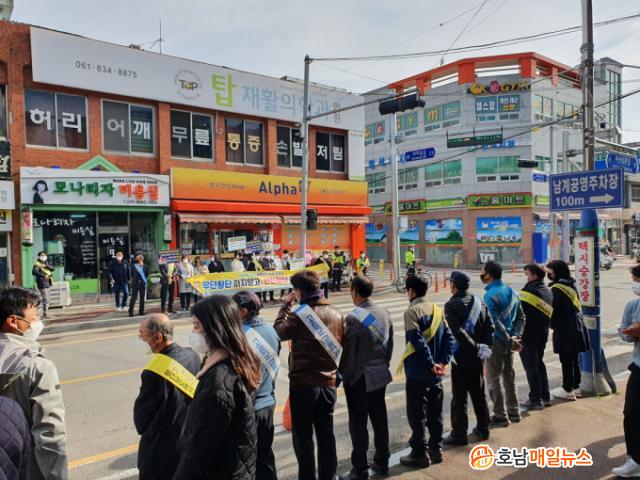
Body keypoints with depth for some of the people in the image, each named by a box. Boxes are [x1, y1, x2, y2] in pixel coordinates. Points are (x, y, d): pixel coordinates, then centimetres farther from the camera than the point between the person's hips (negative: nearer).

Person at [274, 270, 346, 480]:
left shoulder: (300, 315, -18)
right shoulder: (337, 314, 1)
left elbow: (279, 332, -3)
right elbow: (341, 346, 8)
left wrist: (285, 306, 3)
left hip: (303, 383, -5)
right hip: (328, 383, 5)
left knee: (303, 436, 9)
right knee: (326, 434, 15)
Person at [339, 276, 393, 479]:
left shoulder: (353, 318, -20)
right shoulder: (385, 313, 1)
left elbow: (348, 352, -16)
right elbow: (390, 345, 9)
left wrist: (343, 375, -3)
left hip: (359, 378, -7)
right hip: (380, 375, 7)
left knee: (358, 424, 5)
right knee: (380, 420, 17)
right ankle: (382, 462, 30)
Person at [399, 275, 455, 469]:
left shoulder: (412, 311, -14)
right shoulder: (437, 309, 8)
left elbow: (417, 340, -23)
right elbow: (449, 337, 3)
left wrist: (430, 364, -17)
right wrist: (443, 362, -1)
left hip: (418, 372, -7)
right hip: (435, 373, 7)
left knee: (417, 414, 4)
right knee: (435, 412, 17)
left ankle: (420, 454, 11)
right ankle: (436, 449, 26)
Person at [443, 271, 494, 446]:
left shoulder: (451, 305, -13)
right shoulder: (479, 302, 5)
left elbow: (458, 332, -23)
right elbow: (490, 326, 0)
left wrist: (477, 348, -18)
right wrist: (485, 347, -4)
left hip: (461, 357, -6)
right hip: (478, 357, 6)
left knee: (459, 397, 3)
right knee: (479, 393, 18)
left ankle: (459, 434, 9)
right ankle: (483, 429, 29)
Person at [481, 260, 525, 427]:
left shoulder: (490, 295, -18)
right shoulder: (512, 291, 7)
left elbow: (495, 323, -24)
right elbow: (521, 317, 7)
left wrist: (510, 341, -17)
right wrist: (516, 336, -1)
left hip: (496, 342, -8)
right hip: (509, 342, 8)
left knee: (494, 379, 3)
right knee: (509, 377, 19)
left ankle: (500, 416, 10)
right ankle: (514, 412, 29)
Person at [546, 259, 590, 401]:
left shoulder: (557, 288, -16)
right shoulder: (571, 285, 9)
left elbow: (554, 310, -17)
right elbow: (575, 306, 13)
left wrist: (552, 324, 0)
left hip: (564, 330, -8)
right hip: (576, 327, 8)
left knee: (566, 361, 0)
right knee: (574, 359, 16)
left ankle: (568, 390, 7)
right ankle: (576, 387, 26)